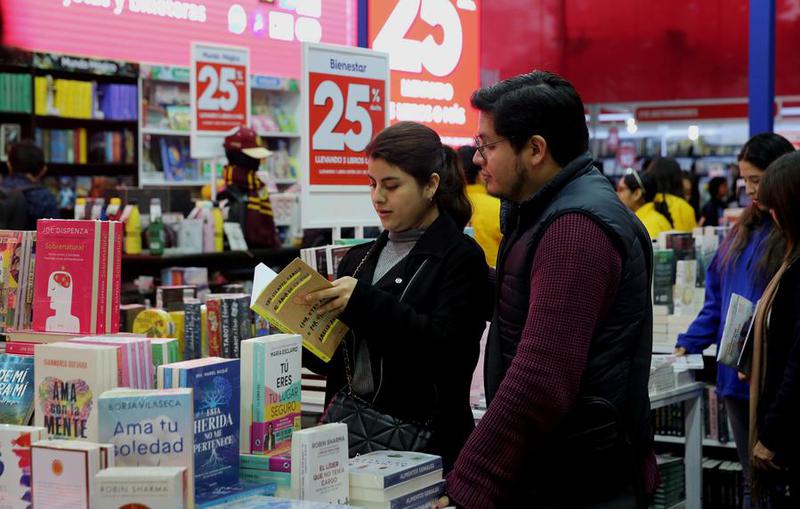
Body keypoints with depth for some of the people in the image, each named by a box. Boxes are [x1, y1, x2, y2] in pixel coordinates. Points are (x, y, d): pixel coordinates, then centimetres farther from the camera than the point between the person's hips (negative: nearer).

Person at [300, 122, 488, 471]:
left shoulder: (460, 258, -6)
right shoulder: (359, 259, 13)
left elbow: (445, 348, -20)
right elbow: (336, 361, 14)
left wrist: (364, 303, -26)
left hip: (424, 442, -5)